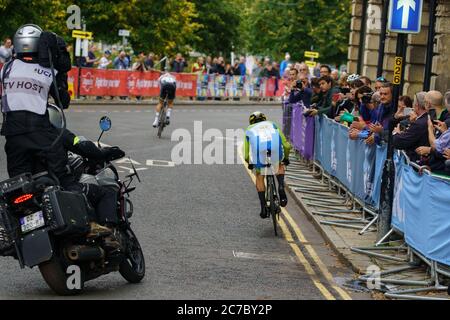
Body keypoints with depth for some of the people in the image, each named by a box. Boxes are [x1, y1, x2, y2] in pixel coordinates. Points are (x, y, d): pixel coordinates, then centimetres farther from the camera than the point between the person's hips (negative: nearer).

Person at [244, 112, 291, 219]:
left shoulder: (249, 129, 34)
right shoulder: (272, 125, 36)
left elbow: (246, 154, 29)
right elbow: (287, 145, 29)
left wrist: (250, 163, 48)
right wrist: (286, 158, 45)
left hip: (259, 152, -1)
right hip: (276, 149, 1)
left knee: (259, 178, 22)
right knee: (280, 166, 33)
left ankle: (263, 206, 16)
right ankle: (281, 187, 9)